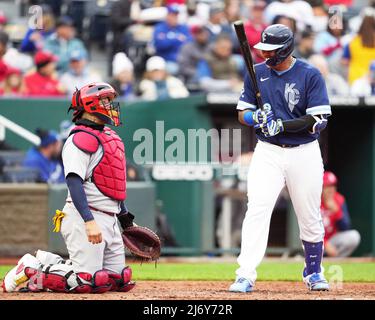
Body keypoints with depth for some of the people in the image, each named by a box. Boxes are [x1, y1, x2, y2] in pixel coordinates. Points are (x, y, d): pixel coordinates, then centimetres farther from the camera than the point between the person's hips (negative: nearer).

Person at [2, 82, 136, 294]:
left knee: (120, 280, 7)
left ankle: (49, 262, 16)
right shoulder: (80, 139, -12)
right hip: (84, 216, -10)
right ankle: (31, 270, 2)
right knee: (86, 282, -16)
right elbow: (74, 183, -21)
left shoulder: (109, 136, 18)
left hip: (109, 219, 10)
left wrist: (126, 219, 22)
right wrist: (89, 221, -29)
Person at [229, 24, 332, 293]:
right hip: (268, 152, 2)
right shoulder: (257, 74, 4)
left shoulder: (310, 75, -7)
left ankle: (314, 273, 27)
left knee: (310, 218, 6)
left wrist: (281, 125, -23)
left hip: (304, 153, -2)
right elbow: (242, 113, 9)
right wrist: (255, 117, -15)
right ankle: (246, 277, -19)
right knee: (257, 210, -15)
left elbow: (319, 121, -12)